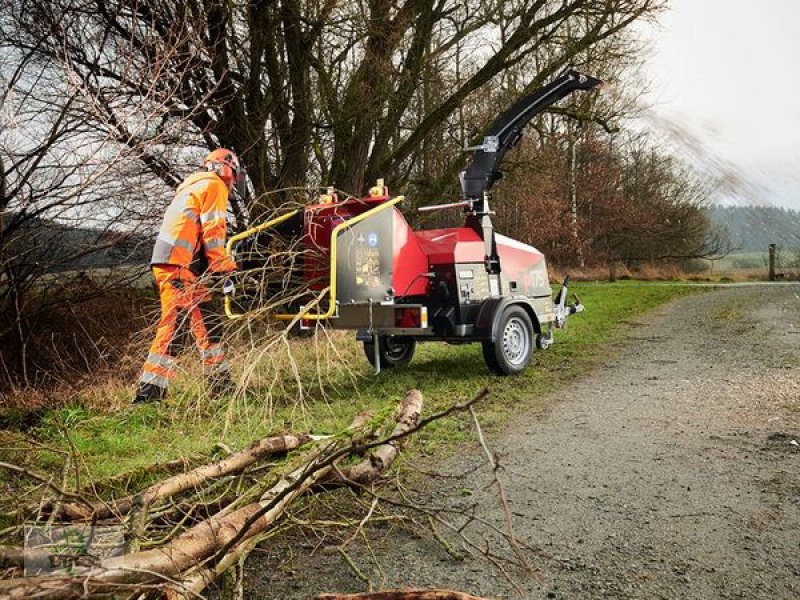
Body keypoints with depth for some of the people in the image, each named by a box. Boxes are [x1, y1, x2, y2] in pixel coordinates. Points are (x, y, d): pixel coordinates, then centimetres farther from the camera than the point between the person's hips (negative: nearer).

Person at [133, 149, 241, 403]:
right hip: (178, 266, -10)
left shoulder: (193, 187, 29)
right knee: (174, 325, -13)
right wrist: (224, 267, -5)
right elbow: (213, 231, -10)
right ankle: (149, 389, -13)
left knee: (207, 321, 11)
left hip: (184, 267, 10)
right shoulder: (214, 185, 0)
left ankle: (220, 382, 16)